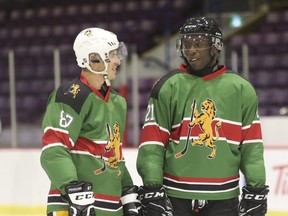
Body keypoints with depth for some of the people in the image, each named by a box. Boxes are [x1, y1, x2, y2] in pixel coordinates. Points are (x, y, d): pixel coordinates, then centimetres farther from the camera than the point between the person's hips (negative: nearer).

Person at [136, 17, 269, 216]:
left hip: (223, 199, 1)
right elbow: (152, 144, -2)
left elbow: (251, 146, 5)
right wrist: (152, 188, -9)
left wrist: (256, 190, 0)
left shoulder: (241, 89, 4)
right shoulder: (167, 87, 1)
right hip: (174, 198, -1)